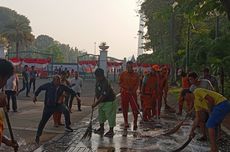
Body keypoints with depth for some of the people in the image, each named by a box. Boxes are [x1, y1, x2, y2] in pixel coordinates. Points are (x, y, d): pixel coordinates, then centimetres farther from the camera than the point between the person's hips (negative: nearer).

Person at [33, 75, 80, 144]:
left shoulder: (62, 87, -4)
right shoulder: (49, 85, -11)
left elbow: (69, 90, 7)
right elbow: (40, 88, 2)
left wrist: (76, 95, -1)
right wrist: (35, 96, 3)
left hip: (57, 105, 2)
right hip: (48, 106, -2)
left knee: (66, 111, -22)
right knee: (43, 121, -1)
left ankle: (67, 126, -3)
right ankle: (38, 136, 16)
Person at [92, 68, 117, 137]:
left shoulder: (105, 83, -29)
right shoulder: (98, 81, -1)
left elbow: (103, 96, -33)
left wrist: (96, 103, -33)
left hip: (109, 102, -10)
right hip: (101, 102, 10)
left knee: (110, 116, -1)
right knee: (101, 115, 18)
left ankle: (111, 131, 11)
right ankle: (101, 128, 32)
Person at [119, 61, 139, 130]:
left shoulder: (136, 75, 5)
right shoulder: (123, 74, 3)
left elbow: (137, 84, 3)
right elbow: (120, 83, 3)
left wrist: (133, 90, -14)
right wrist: (127, 87, -12)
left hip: (133, 93, 0)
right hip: (124, 93, 0)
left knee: (135, 109, -6)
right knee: (124, 109, 6)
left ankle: (135, 123, 8)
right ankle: (126, 123, 20)